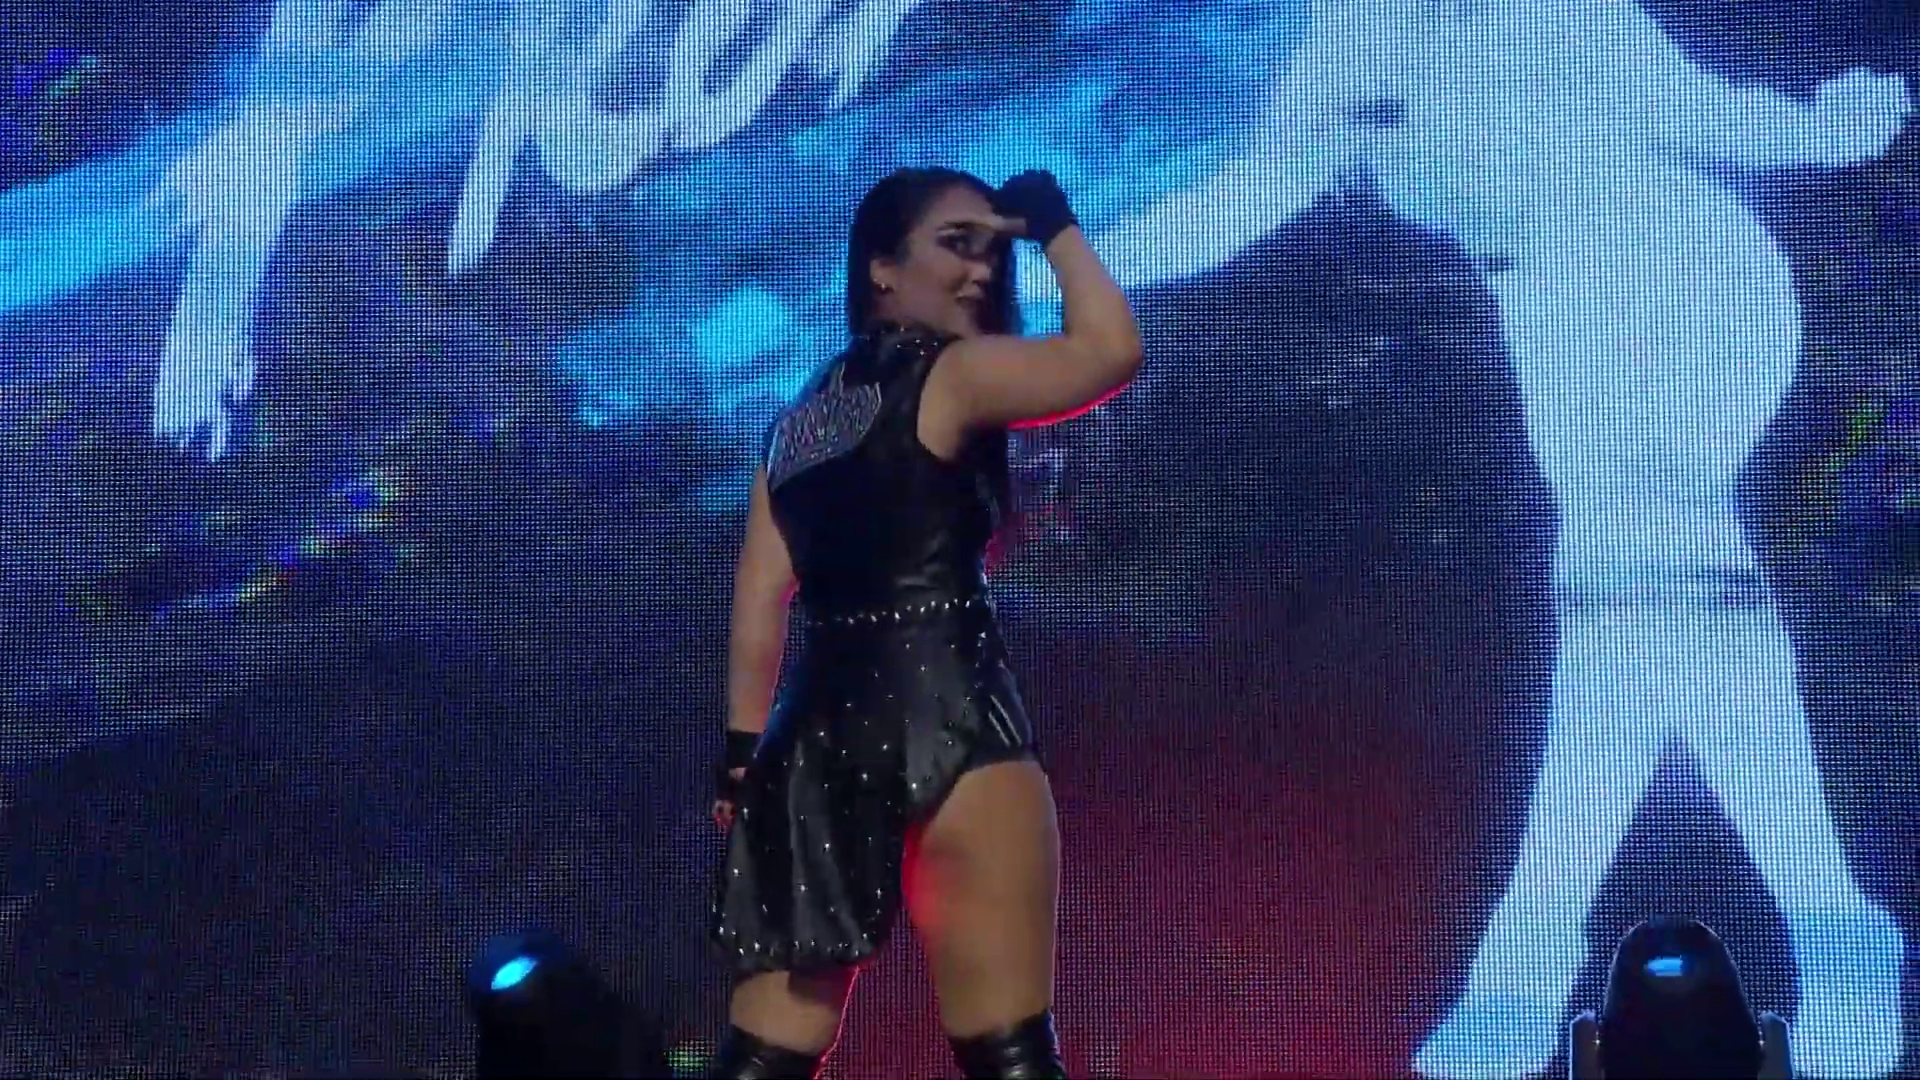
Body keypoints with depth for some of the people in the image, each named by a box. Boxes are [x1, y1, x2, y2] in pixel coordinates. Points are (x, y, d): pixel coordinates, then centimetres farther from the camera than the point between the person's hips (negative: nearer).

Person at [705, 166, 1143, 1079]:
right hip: (944, 721, -7)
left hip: (820, 734, 7)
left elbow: (759, 600, 14)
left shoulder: (804, 415, 19)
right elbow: (1110, 350, -12)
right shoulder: (950, 376, -2)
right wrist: (1056, 226, 3)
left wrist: (742, 752, 12)